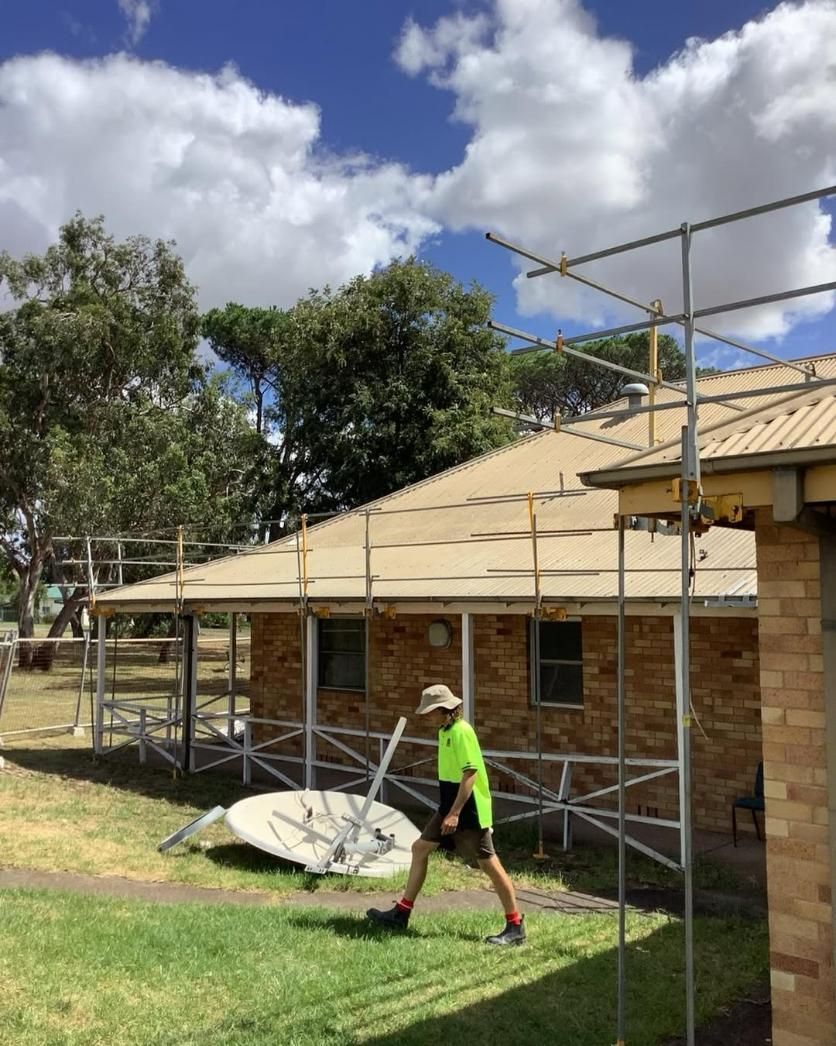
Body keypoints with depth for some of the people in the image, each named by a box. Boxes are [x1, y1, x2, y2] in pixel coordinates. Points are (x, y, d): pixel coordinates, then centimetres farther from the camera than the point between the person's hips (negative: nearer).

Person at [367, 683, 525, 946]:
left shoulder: (462, 732, -18)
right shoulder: (445, 731, 10)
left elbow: (470, 774, -23)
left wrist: (455, 813, -26)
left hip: (468, 811, -10)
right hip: (449, 807, 10)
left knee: (489, 864, -3)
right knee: (420, 848, 12)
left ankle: (515, 927, 8)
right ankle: (401, 914, 21)